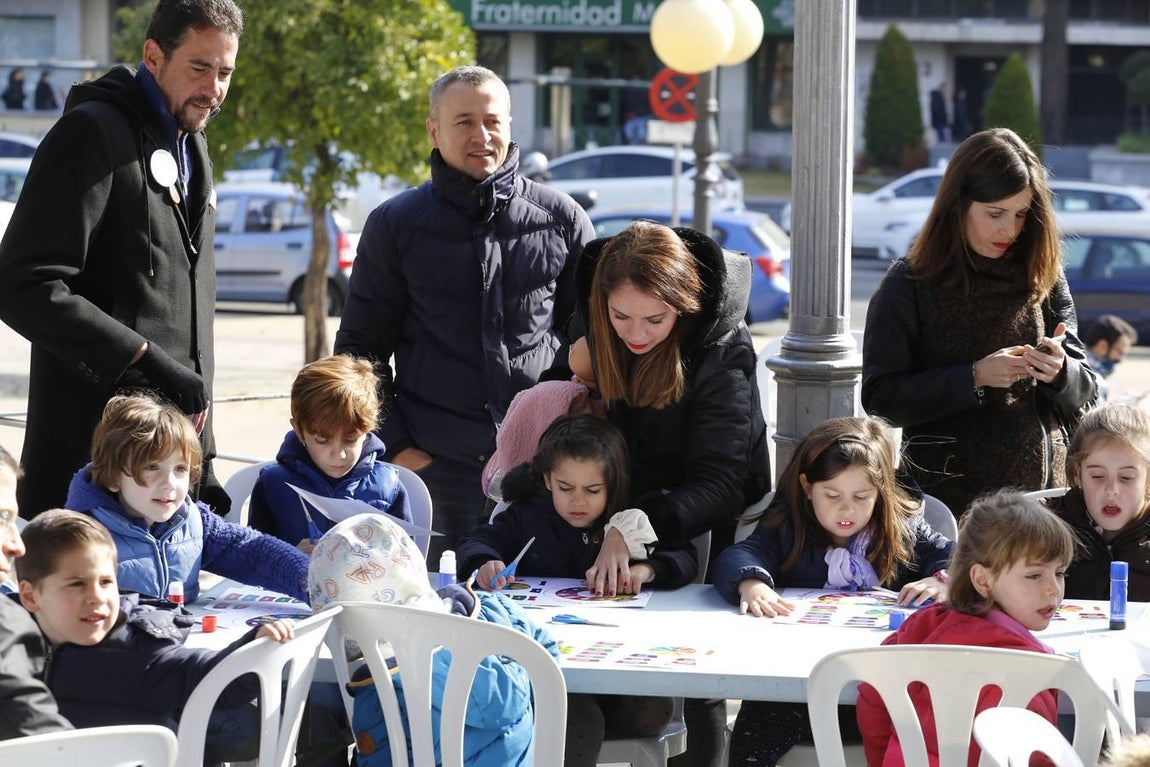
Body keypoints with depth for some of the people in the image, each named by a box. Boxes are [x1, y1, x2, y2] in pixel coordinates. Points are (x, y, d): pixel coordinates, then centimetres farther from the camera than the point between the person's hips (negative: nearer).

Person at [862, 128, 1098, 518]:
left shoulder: (1045, 279, 5)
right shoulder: (910, 284, -3)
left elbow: (1085, 392, 8)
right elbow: (879, 398, -10)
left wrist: (1060, 372, -15)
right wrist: (973, 378, -19)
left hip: (1042, 489, 3)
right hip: (948, 496, -3)